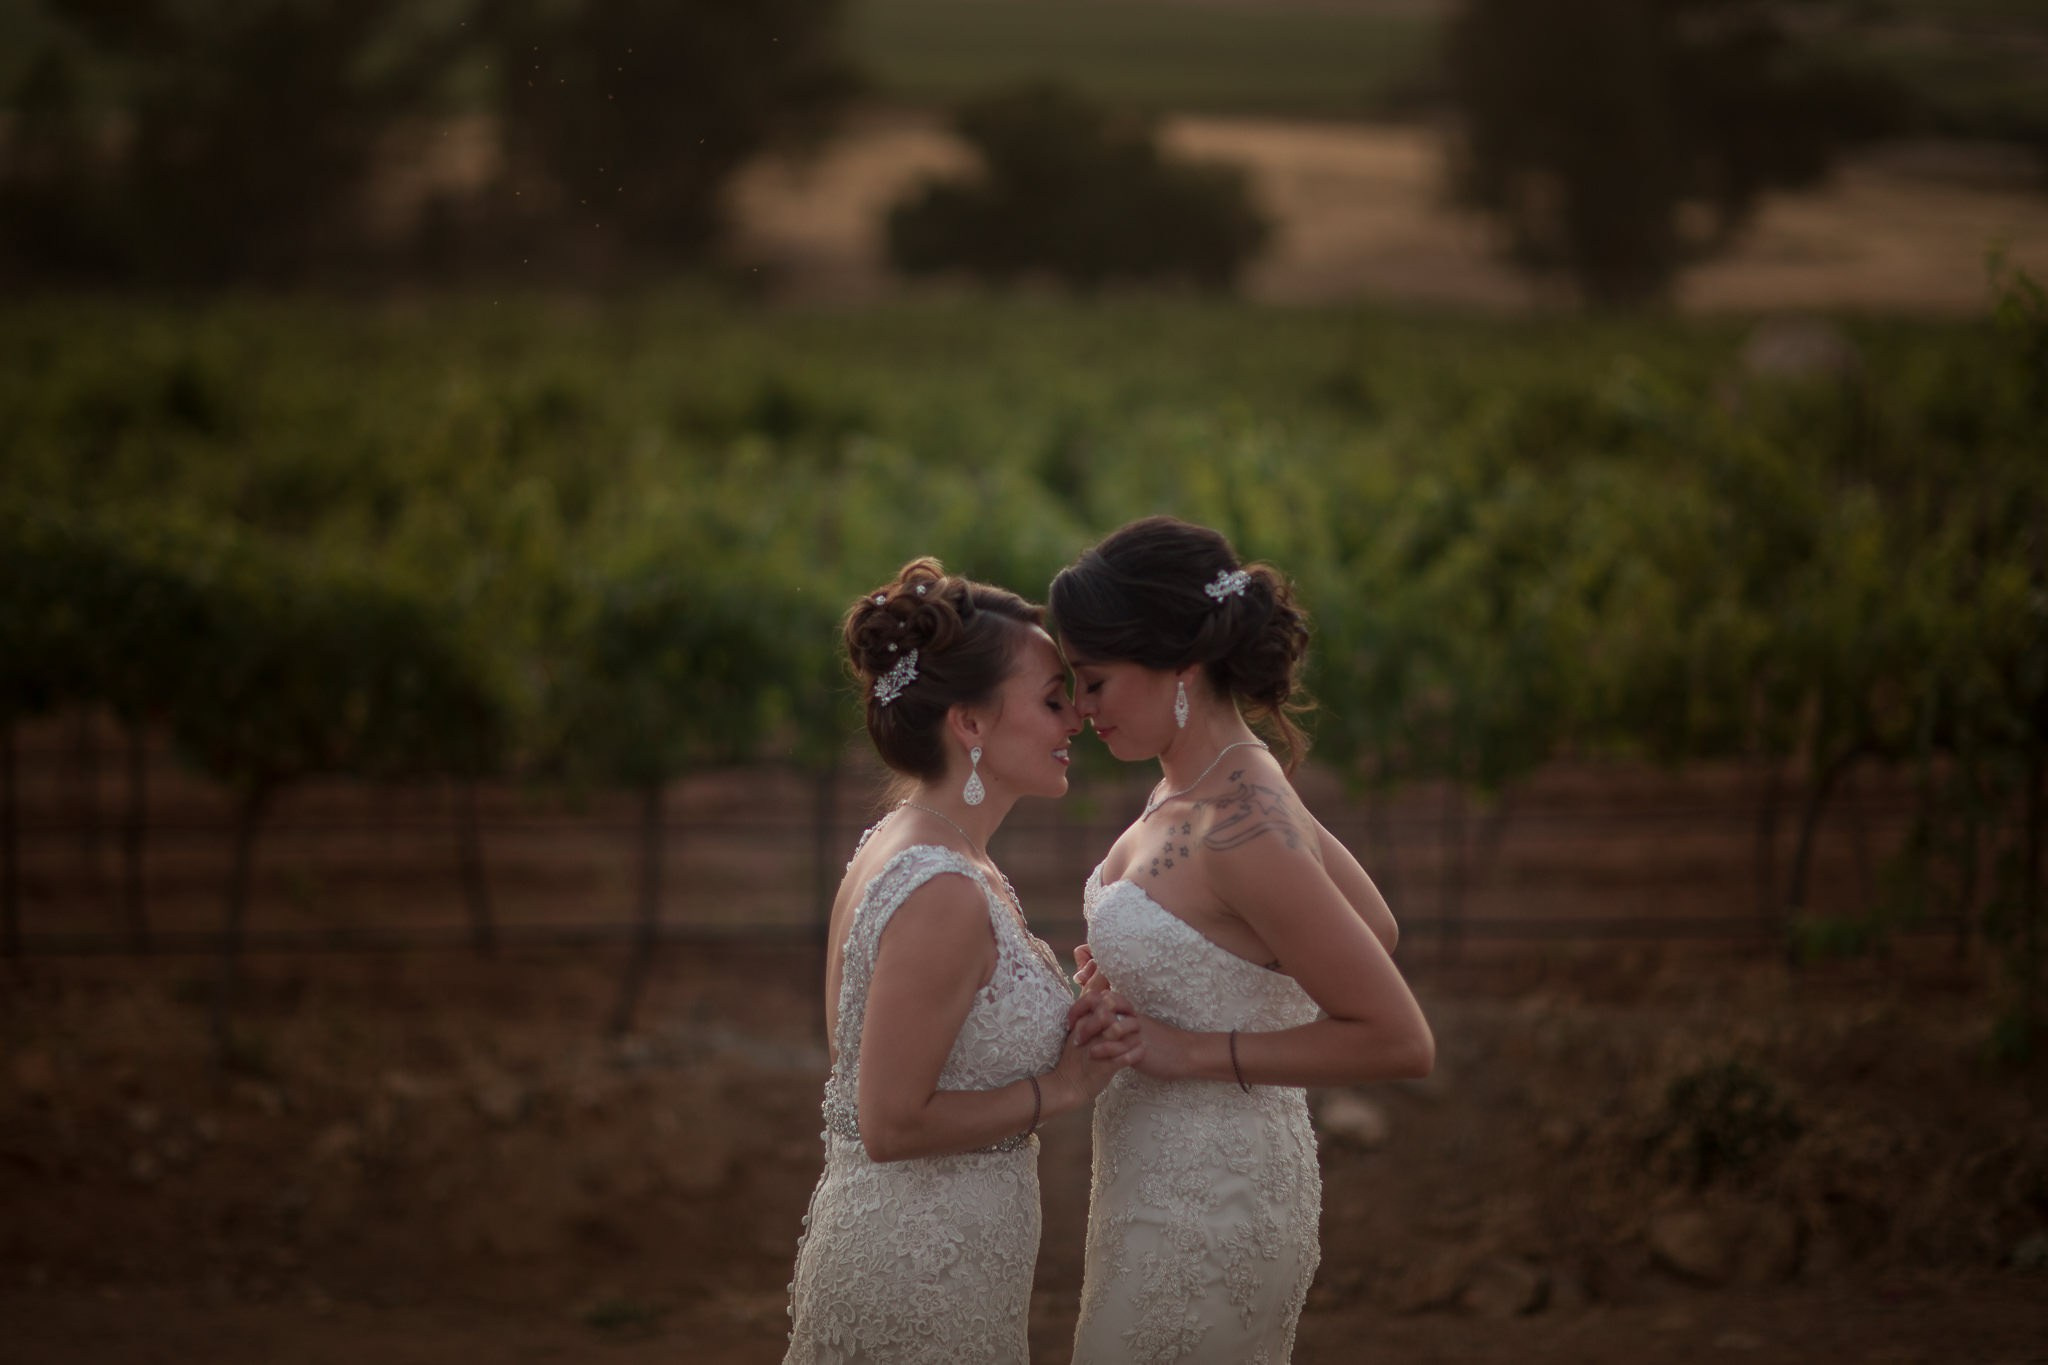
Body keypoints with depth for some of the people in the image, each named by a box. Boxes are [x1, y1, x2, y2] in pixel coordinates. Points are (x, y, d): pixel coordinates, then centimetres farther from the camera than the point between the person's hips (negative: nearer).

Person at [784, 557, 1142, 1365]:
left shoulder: (894, 847, 6)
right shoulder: (943, 895, -23)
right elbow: (892, 1124, -22)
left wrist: (1063, 1047, 2)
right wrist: (1058, 1090, -12)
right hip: (923, 1276, -9)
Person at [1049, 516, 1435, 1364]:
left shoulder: (1244, 832, -23)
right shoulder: (1199, 785, 4)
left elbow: (1399, 1041, -22)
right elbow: (1374, 927, 17)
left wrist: (1191, 1050, -19)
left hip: (1207, 1212, -9)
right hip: (1163, 1188, 9)